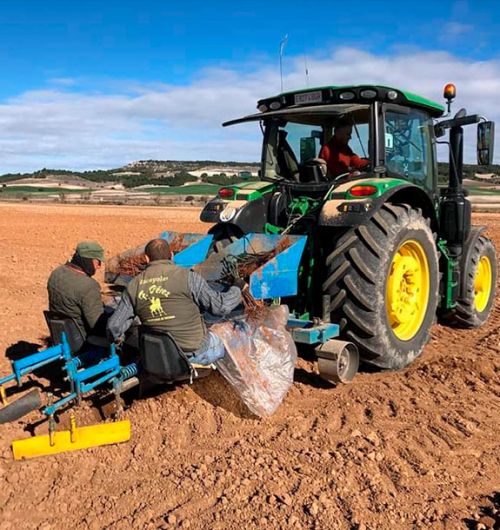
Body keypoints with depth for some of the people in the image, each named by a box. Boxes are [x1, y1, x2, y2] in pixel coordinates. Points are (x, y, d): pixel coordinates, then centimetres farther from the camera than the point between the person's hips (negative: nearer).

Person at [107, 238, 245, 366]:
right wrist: (237, 288, 8)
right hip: (195, 351, -5)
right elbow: (221, 306, -12)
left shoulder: (133, 286, -3)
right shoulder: (187, 277, -17)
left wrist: (116, 339, 24)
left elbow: (114, 325, 0)